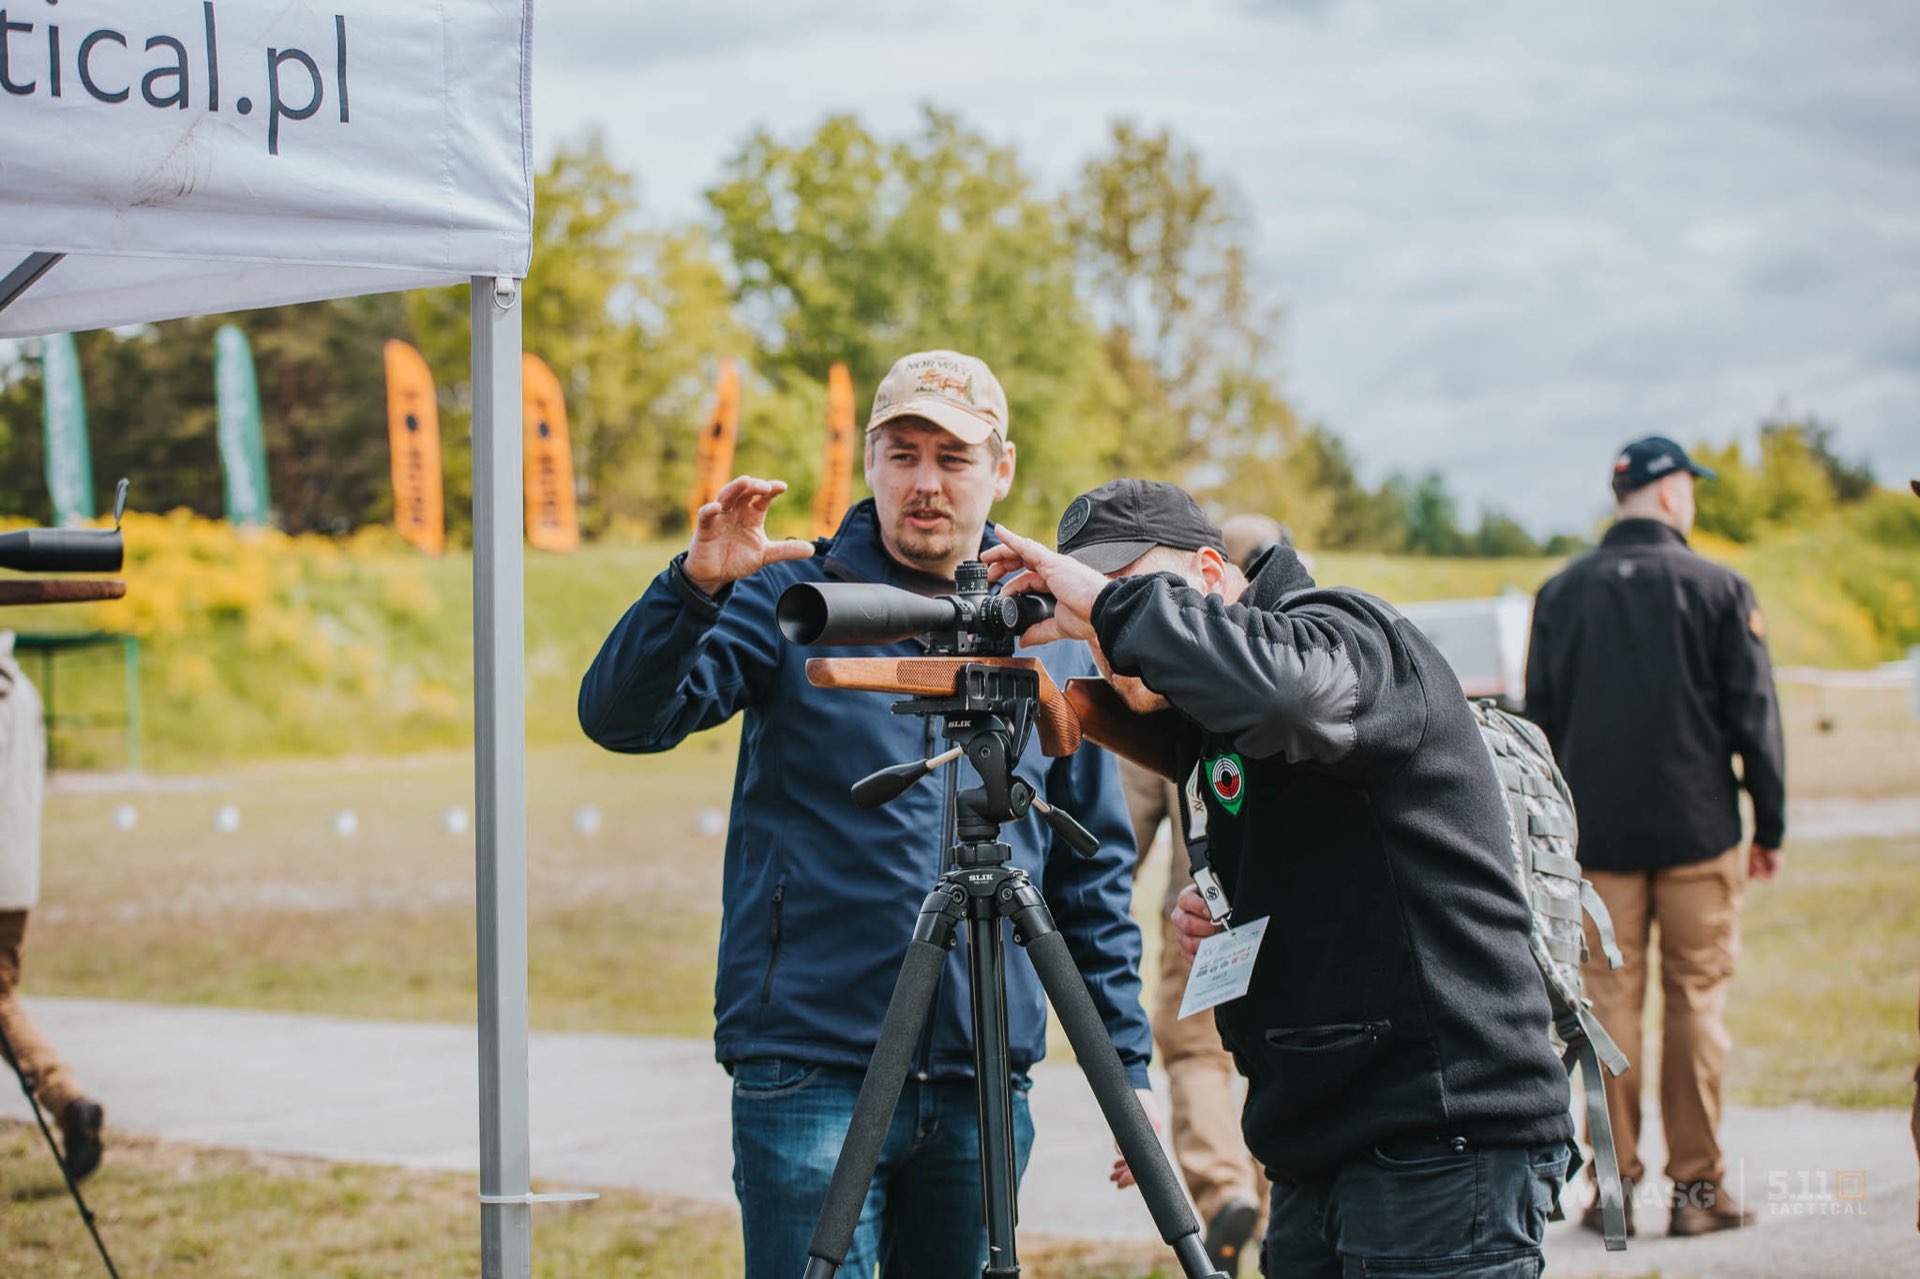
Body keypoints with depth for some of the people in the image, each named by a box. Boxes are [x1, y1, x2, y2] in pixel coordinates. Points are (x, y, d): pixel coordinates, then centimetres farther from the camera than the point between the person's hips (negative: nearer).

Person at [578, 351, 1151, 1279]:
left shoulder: (1051, 638, 10)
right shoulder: (791, 600, 1)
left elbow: (1096, 877, 14)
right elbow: (619, 717, -10)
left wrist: (1128, 1065, 10)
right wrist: (695, 588, -27)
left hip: (985, 1082, 3)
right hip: (810, 1069, -3)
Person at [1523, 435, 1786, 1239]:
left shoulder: (1562, 593, 5)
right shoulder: (1718, 589, -4)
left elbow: (1538, 720, 8)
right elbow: (1754, 716, -2)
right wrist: (1771, 826, 5)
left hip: (1597, 835, 2)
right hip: (1697, 833, -2)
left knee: (1610, 1000, 6)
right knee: (1696, 999, 2)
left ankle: (1614, 1180, 5)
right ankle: (1696, 1186, 3)